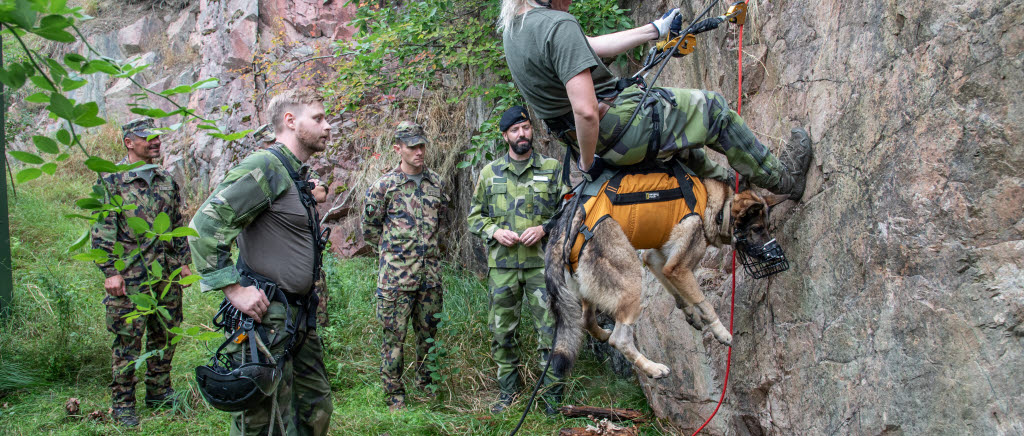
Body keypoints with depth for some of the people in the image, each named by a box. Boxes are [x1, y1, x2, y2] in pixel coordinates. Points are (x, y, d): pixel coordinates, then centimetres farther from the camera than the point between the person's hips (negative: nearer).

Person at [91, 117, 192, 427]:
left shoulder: (166, 180, 12)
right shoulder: (111, 181, -5)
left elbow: (178, 223, 19)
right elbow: (102, 230, -8)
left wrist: (183, 261, 14)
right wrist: (110, 271, -14)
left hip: (166, 275, 6)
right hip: (130, 276, -6)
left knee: (165, 335, 12)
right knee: (128, 341, -2)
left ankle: (160, 393, 26)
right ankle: (122, 404, 7)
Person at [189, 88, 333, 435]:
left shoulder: (295, 174, 17)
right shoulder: (265, 167, -14)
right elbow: (205, 226, -23)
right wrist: (234, 289, -24)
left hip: (298, 317, 10)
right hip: (265, 316, -10)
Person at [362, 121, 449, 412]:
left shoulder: (436, 182, 7)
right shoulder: (383, 186, -6)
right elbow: (370, 229, 3)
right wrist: (395, 249, 7)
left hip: (430, 271, 4)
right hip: (396, 275, -4)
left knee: (428, 332, 13)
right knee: (394, 335, 0)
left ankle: (426, 384, 29)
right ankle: (394, 395, 10)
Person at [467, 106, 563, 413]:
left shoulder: (552, 168, 6)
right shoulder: (490, 173, 10)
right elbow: (475, 216, 13)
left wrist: (544, 228, -10)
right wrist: (495, 232, -5)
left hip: (541, 261, -2)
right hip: (502, 264, 2)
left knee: (549, 327, -4)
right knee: (502, 330, 7)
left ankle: (552, 393, 6)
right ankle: (508, 390, 20)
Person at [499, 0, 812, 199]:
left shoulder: (513, 27, 3)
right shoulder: (559, 26, -28)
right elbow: (586, 111, -35)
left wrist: (654, 30, 21)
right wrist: (588, 161, -17)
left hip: (578, 135, 10)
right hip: (615, 132, -9)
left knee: (675, 124, 33)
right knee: (711, 108, 10)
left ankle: (725, 182, 48)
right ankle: (782, 178, 27)